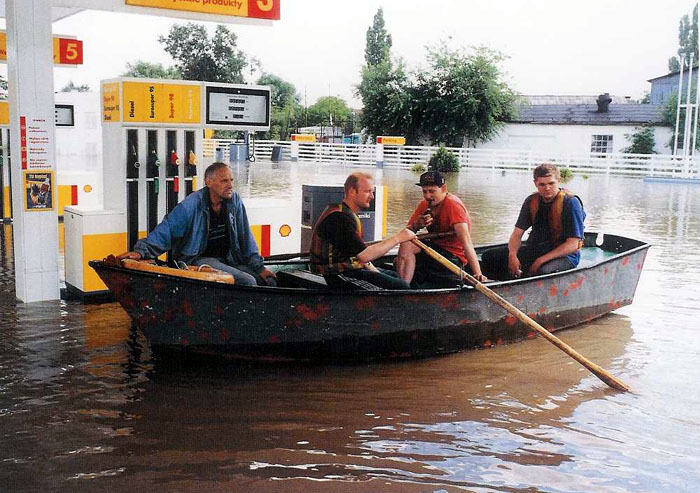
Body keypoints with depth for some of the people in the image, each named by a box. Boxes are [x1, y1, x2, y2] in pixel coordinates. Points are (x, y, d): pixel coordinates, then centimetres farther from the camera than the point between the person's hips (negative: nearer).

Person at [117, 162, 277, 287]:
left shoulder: (235, 201, 3)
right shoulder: (191, 205, -13)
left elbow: (245, 238, 9)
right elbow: (166, 230, -14)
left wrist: (259, 268, 6)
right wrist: (141, 251, -29)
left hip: (227, 260, 6)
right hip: (197, 260, -6)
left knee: (269, 281, -7)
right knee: (247, 282, -27)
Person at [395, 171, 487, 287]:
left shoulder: (453, 205, -16)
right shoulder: (425, 204, 7)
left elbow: (466, 242, -27)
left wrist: (478, 274, -36)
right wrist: (417, 225, -20)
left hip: (454, 258, -8)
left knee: (407, 246, -22)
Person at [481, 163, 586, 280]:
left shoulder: (570, 203, -13)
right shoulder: (532, 201, 3)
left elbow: (572, 245, -17)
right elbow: (517, 233, 4)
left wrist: (541, 260, -23)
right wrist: (512, 255, -17)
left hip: (564, 255, -6)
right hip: (535, 250, 6)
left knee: (543, 271, -41)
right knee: (489, 257, -9)